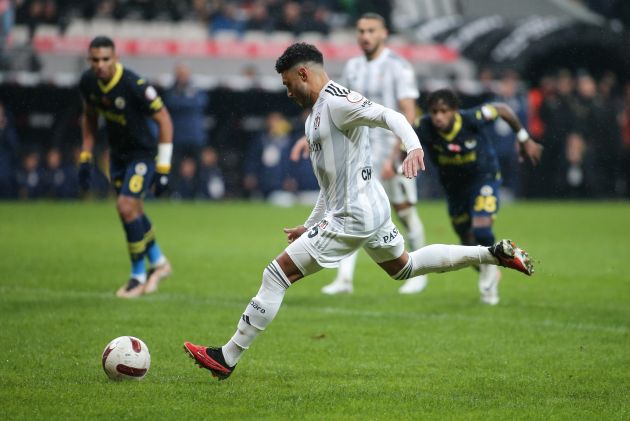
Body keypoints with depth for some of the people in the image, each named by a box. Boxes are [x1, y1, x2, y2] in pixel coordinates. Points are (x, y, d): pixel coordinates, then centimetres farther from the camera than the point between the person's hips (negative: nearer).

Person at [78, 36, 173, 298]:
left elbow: (164, 121, -19)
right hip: (118, 153, 7)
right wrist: (85, 157, 8)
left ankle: (138, 275, -1)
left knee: (126, 206, -16)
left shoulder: (134, 86, -28)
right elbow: (89, 117, 11)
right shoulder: (88, 82, -9)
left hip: (143, 153, -7)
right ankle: (158, 263, 34)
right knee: (133, 209, 14)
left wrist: (163, 169, -19)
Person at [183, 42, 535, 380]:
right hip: (373, 209, 11)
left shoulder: (335, 100, -14)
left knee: (277, 274, -9)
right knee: (404, 268, 29)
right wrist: (309, 226, 25)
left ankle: (227, 358, -6)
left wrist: (414, 147, -46)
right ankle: (495, 254, 28)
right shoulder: (317, 113, 18)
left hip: (352, 219, -11)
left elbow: (390, 116, -27)